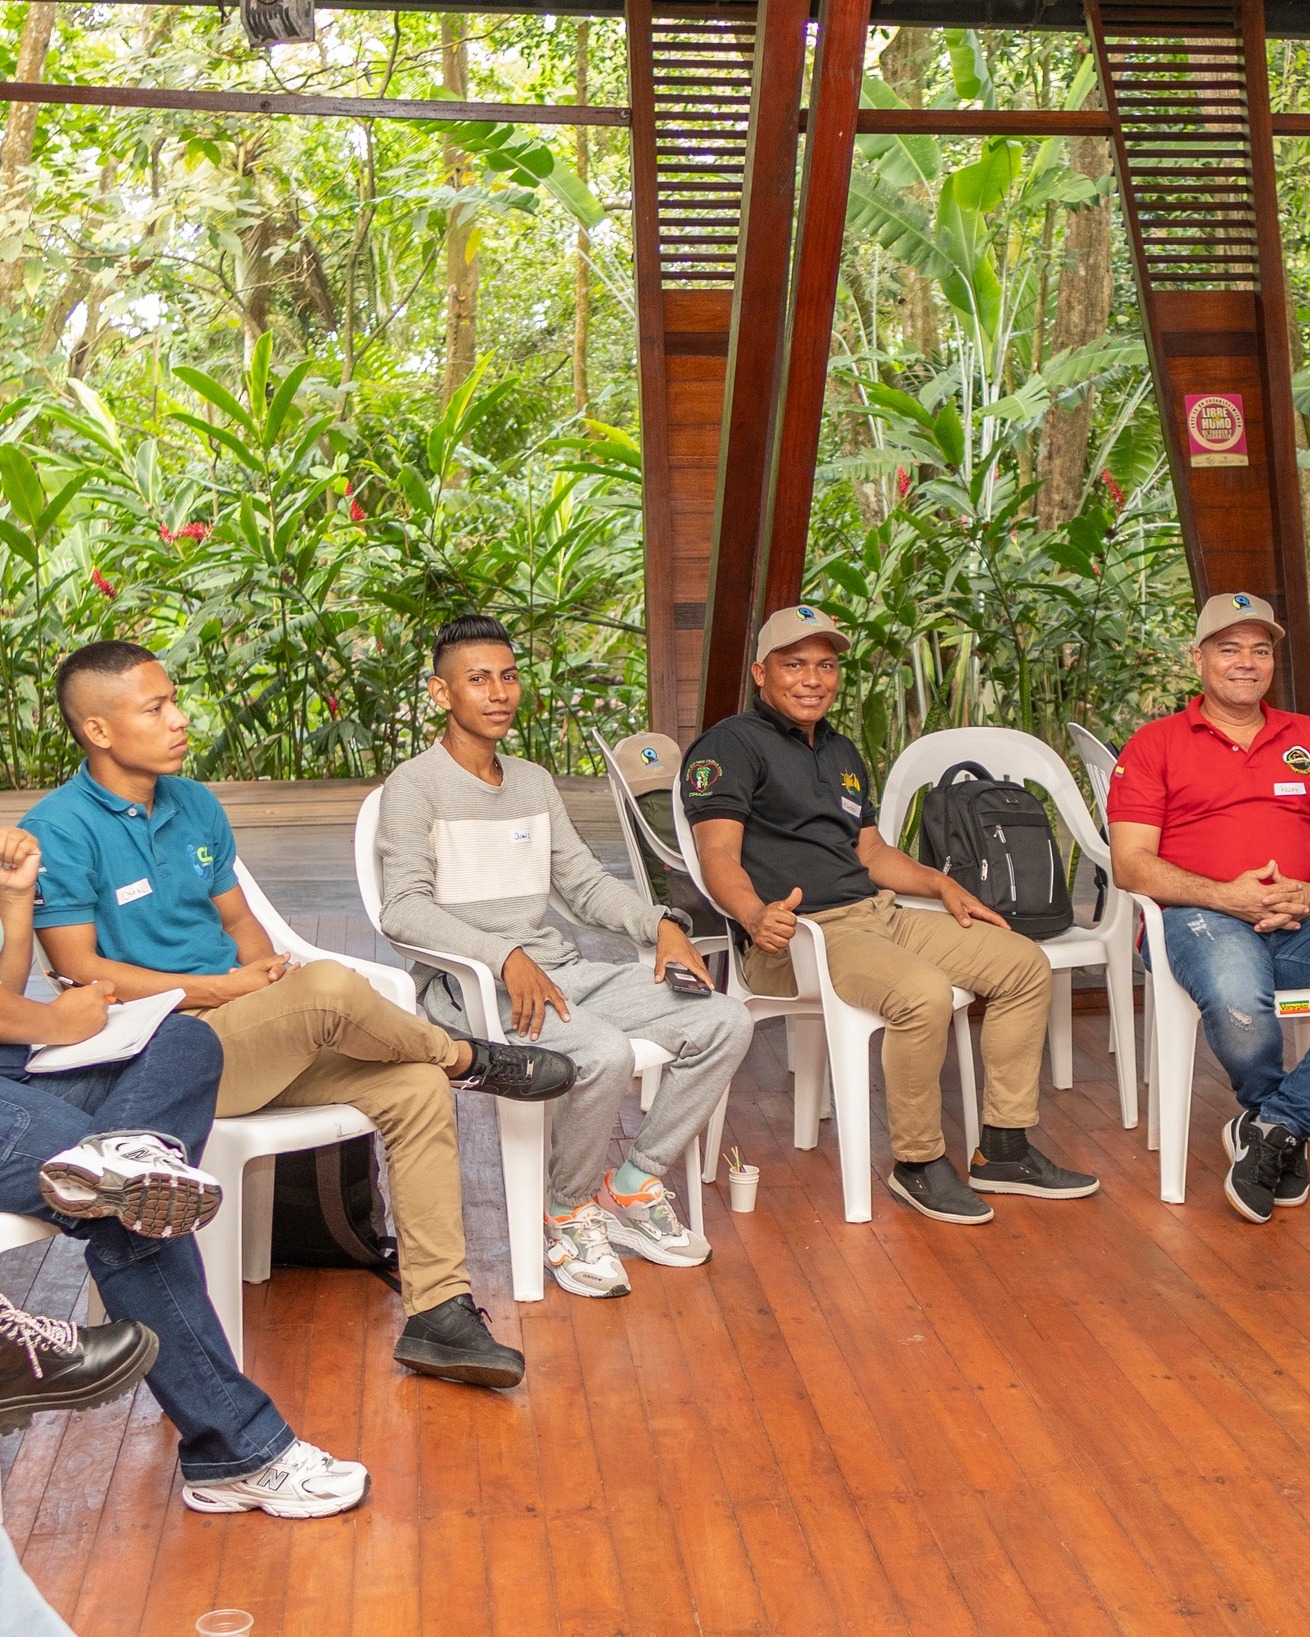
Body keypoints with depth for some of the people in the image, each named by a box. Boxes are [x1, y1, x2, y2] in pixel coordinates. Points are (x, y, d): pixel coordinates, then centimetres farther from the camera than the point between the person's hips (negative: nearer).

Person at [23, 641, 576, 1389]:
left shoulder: (196, 805, 13)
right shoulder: (59, 830, -9)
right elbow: (81, 970, -13)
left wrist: (268, 971, -4)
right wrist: (222, 989, -15)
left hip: (253, 1036, 7)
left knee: (417, 1088, -12)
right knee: (331, 986, -32)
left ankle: (438, 1312, -9)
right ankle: (468, 1057, -1)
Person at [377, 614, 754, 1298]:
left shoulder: (534, 781, 20)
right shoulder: (414, 786, -4)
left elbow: (583, 881, 19)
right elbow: (403, 909, -15)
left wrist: (661, 924, 0)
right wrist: (505, 956, -28)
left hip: (561, 967, 7)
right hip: (469, 982, -7)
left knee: (724, 1022, -9)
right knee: (605, 1054, -34)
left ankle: (632, 1183, 5)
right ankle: (569, 1210, -7)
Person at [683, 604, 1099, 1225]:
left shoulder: (842, 752, 24)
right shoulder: (731, 745, -3)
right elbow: (718, 854, -15)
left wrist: (942, 884, 12)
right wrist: (757, 917, -36)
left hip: (877, 913, 9)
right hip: (801, 932, -9)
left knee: (1025, 964, -1)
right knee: (923, 993, -33)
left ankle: (1004, 1150, 5)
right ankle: (917, 1162, -12)